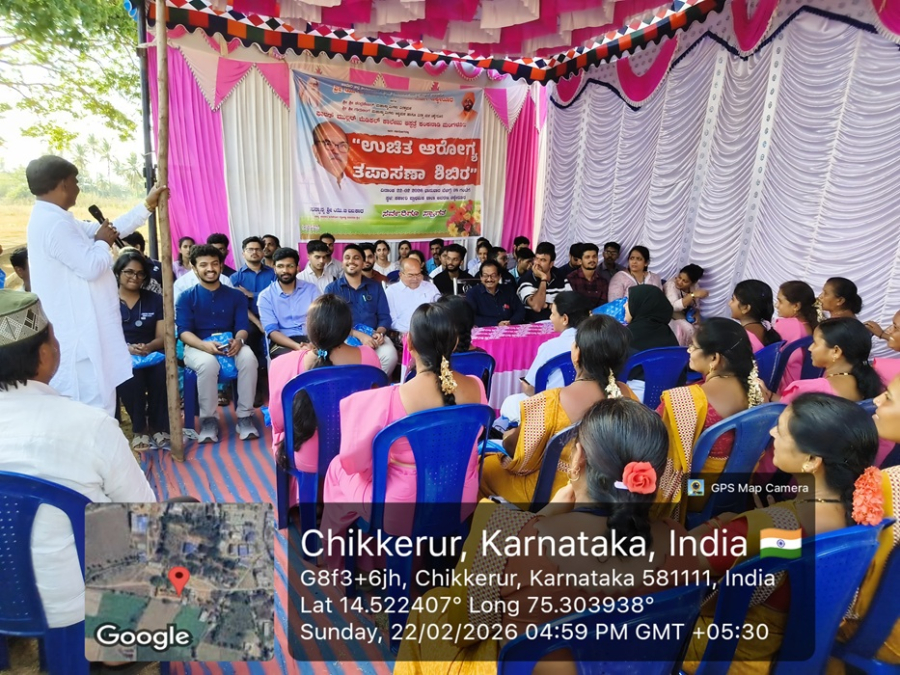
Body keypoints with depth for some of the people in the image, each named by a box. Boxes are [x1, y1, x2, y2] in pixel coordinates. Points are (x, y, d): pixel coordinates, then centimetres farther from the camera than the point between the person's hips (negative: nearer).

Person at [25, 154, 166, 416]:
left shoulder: (50, 219, 15)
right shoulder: (55, 224, -20)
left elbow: (108, 229, 19)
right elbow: (92, 267, -23)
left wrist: (147, 205, 20)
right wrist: (102, 242, -3)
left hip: (79, 331, 11)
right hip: (80, 335, -11)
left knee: (85, 409, 20)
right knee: (96, 409, -4)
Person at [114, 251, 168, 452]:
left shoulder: (155, 300, 11)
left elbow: (163, 336, 4)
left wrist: (148, 347, -19)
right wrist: (127, 348, -22)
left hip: (151, 353, 2)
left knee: (162, 371, -33)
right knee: (130, 374, -36)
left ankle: (158, 426, -16)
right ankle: (139, 429, -19)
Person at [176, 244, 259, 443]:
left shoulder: (236, 296, 12)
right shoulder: (186, 297, 5)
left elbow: (243, 326, 2)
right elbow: (184, 331, -5)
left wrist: (238, 341, -24)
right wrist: (205, 345, -26)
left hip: (231, 345, 2)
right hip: (198, 346, -2)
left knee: (248, 358, -33)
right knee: (208, 363, -38)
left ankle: (244, 416, -23)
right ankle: (208, 419, -20)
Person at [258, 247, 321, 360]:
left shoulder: (311, 289, 9)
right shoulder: (265, 296, 4)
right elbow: (271, 331, -5)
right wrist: (297, 346, -23)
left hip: (311, 339, 2)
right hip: (282, 342, -2)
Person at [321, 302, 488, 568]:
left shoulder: (388, 400, -29)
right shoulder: (475, 387, -13)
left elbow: (353, 459, -16)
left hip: (404, 512, -5)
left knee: (338, 468, 24)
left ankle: (334, 557, 46)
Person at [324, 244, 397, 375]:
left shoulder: (376, 287, 16)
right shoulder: (332, 289, 7)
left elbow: (384, 316, 11)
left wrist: (379, 332, -13)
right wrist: (359, 335, -18)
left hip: (372, 336, 3)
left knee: (390, 355, -28)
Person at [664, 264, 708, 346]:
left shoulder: (694, 286, -7)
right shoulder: (671, 284, -26)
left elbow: (696, 305, 3)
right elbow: (674, 306, -41)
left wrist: (697, 314, -18)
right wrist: (693, 295, -46)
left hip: (686, 316, 6)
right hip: (670, 316, -6)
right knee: (688, 329, -27)